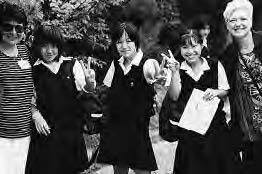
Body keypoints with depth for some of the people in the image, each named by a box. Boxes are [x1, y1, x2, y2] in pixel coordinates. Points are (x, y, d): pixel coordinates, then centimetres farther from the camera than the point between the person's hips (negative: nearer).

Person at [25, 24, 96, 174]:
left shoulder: (72, 64, 1)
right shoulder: (34, 70, -1)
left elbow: (83, 87, -5)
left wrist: (90, 83, -27)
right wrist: (36, 116, -11)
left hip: (71, 126, 1)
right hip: (46, 130, -1)